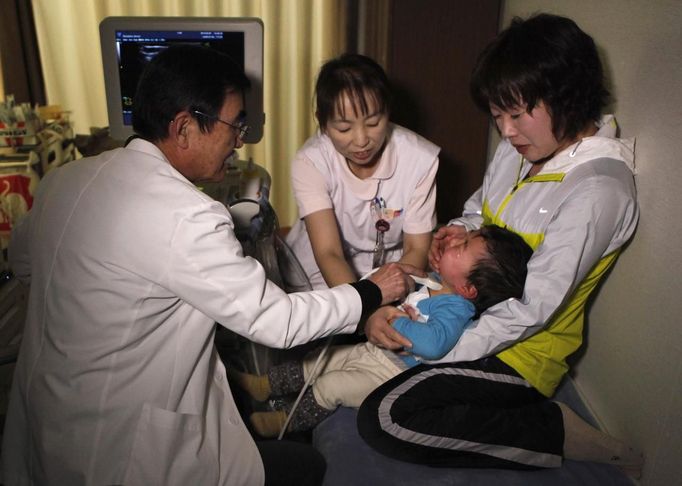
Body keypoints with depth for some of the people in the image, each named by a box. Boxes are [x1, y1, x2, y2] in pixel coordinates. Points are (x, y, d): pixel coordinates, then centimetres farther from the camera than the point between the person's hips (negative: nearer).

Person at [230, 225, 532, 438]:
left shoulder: (456, 309, -28)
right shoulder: (436, 281, 0)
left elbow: (434, 343, -46)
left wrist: (393, 321, -39)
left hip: (393, 372, -9)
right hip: (374, 348, 9)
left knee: (329, 386, -10)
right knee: (318, 361, 11)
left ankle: (280, 423, 13)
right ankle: (264, 385, 26)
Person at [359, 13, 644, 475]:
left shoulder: (598, 189, -24)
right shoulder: (521, 147, 0)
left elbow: (533, 308, -25)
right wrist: (460, 230, -8)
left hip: (519, 349, -7)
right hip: (476, 310, 8)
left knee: (385, 420, -19)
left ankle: (556, 431, -7)